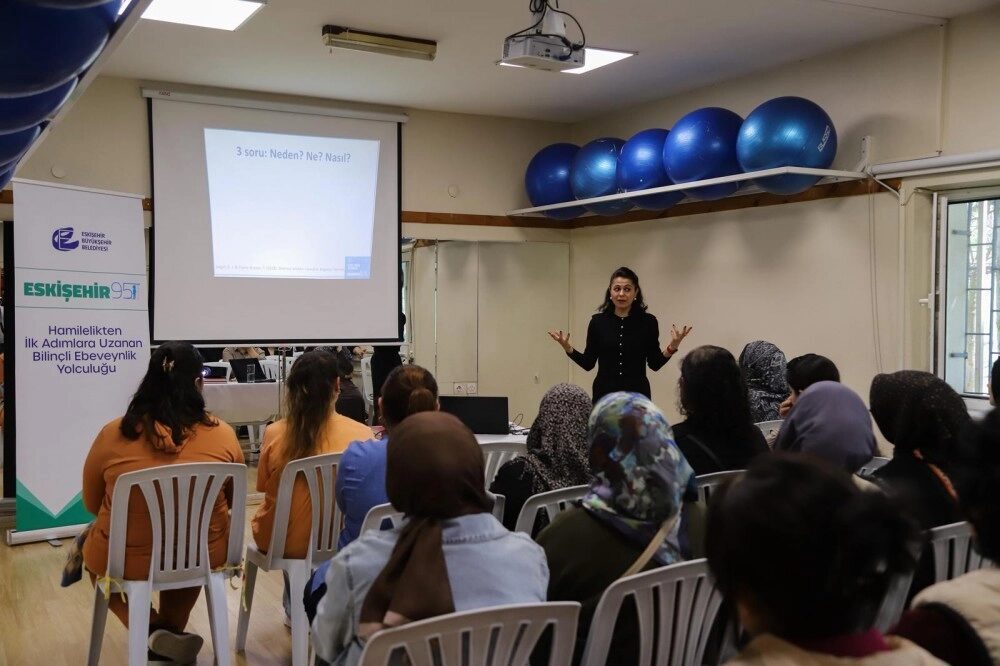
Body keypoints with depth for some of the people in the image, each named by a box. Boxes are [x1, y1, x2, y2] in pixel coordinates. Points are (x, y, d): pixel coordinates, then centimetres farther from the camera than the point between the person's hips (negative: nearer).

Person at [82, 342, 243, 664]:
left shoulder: (113, 434, -14)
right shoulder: (223, 434, -12)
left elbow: (92, 504, 3)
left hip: (126, 561, -2)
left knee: (95, 552, 32)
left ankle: (153, 631, 13)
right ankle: (171, 630, 37)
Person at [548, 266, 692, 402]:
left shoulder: (648, 322, 0)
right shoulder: (598, 321, 2)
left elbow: (654, 364, 2)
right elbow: (588, 363, 4)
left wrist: (672, 347, -14)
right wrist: (567, 348, -10)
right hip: (604, 394, 1)